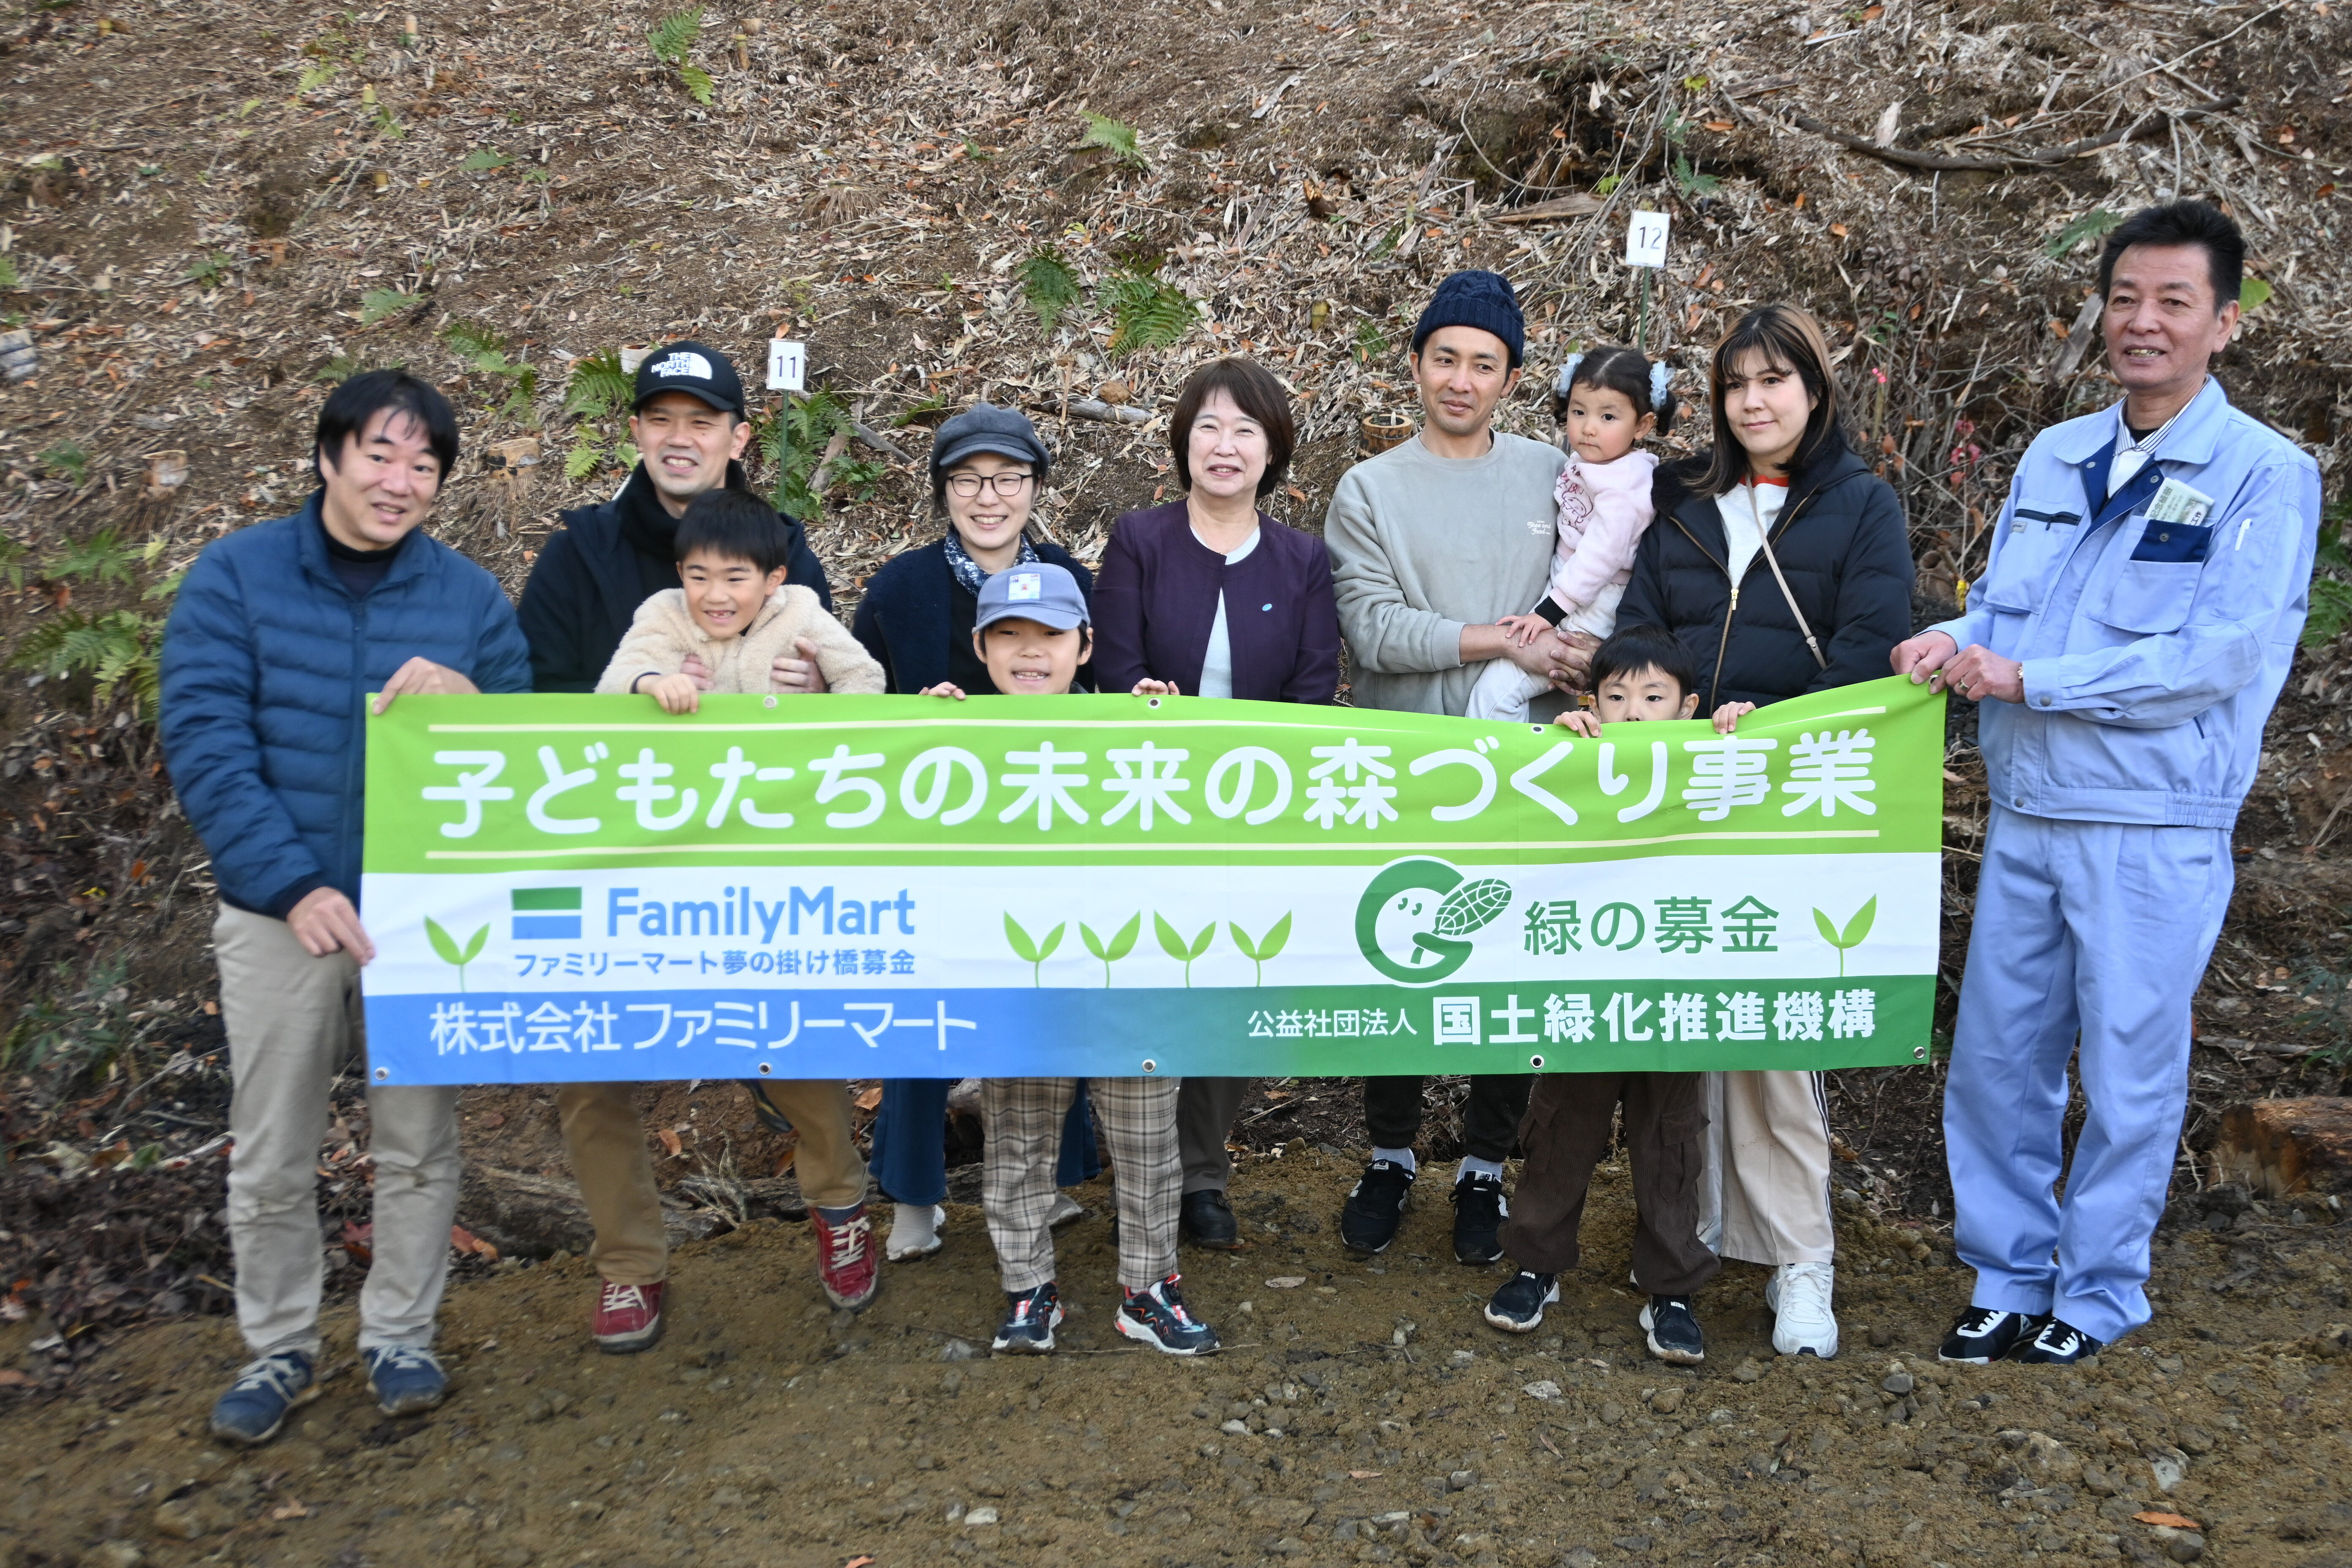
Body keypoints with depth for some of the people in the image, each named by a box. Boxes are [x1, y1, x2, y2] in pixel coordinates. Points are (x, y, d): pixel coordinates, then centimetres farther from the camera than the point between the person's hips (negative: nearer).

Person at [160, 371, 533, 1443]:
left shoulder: (469, 597, 1)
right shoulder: (234, 576, -3)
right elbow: (204, 746, -10)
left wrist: (468, 703, -20)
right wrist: (297, 886, -19)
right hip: (279, 914, -1)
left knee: (418, 1147, 10)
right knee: (271, 1157, 10)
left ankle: (399, 1336, 28)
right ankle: (279, 1348, 29)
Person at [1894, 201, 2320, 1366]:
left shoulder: (2265, 475, -7)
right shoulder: (2053, 456, 11)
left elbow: (2221, 656, -17)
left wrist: (2025, 677, -20)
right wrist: (1950, 646, -10)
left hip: (2155, 829, -5)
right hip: (2024, 813, 5)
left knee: (2128, 1071, 6)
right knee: (1996, 1057, 9)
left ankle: (2100, 1290, 24)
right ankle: (2006, 1275, 26)